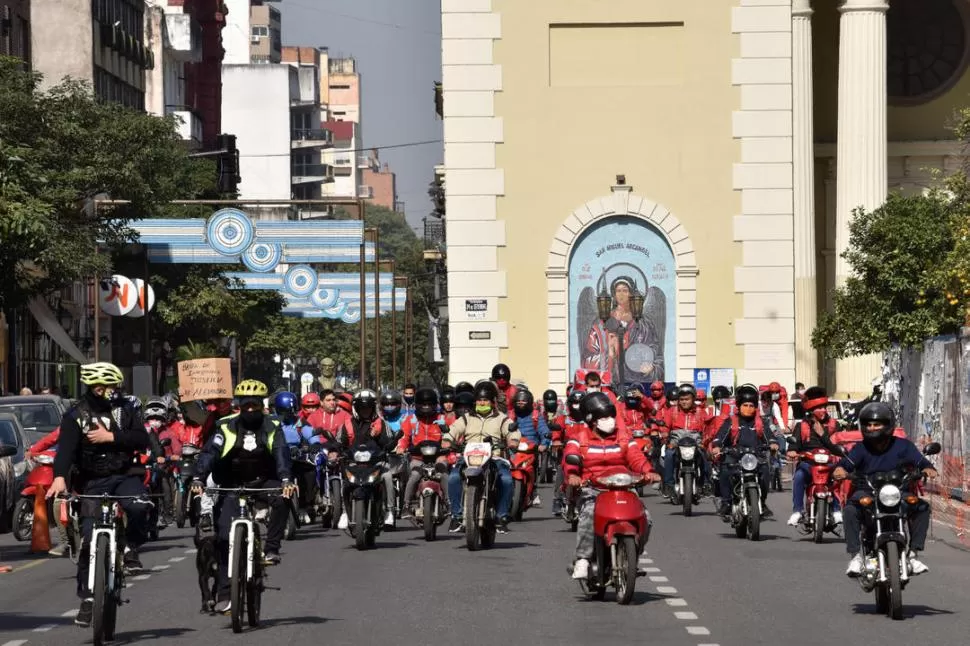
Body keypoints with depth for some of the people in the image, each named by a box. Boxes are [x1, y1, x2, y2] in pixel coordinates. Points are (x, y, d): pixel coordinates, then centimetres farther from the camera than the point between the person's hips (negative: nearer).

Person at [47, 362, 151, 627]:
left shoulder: (122, 411, 6)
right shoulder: (75, 416, -3)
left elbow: (143, 439, -4)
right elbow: (66, 447, -18)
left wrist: (112, 437, -16)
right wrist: (60, 477, -35)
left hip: (123, 476, 1)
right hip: (92, 481, -1)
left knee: (138, 506, -31)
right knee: (89, 539, -5)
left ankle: (130, 549, -4)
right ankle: (87, 598, 5)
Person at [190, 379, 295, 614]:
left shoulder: (271, 427, -5)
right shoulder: (227, 427, -5)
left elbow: (281, 454, -20)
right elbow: (210, 452, -17)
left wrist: (286, 480, -39)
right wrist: (198, 479, -34)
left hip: (263, 482, 0)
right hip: (232, 486, 0)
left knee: (281, 498, -33)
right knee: (224, 536, -12)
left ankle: (271, 549, -20)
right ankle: (223, 594, -9)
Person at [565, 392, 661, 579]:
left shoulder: (623, 440, 18)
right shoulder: (579, 440, 9)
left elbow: (636, 457, 3)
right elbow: (570, 458, -9)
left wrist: (648, 471, -20)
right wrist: (572, 474, -32)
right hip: (591, 489, -3)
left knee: (644, 517, -18)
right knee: (589, 514, -36)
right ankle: (582, 560, -34)